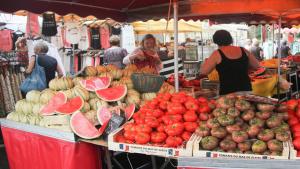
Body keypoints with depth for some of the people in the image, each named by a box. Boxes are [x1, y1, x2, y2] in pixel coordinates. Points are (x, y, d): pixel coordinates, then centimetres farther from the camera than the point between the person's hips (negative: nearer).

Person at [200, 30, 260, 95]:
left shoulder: (217, 54, -8)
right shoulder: (243, 51, 4)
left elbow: (203, 72, -5)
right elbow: (256, 66, 15)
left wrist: (206, 62, 14)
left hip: (227, 92, -4)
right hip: (246, 89, 4)